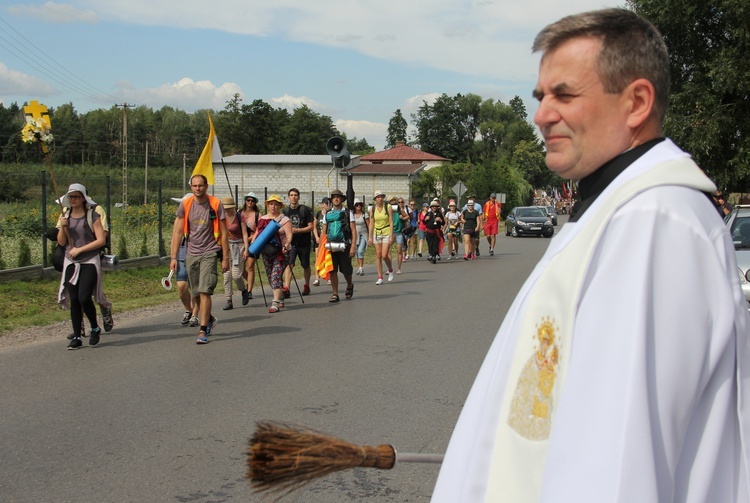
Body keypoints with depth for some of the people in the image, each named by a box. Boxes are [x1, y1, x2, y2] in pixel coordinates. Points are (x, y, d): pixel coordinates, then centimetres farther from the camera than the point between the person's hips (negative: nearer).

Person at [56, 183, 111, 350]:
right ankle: (76, 337, 8)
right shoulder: (65, 216, 10)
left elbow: (101, 240, -10)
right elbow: (61, 242, 9)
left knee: (84, 298, -14)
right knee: (74, 300, 1)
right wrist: (63, 227, -9)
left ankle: (95, 328, 10)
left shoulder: (92, 216, -4)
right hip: (71, 263, 4)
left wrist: (79, 249, -13)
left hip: (90, 262, -4)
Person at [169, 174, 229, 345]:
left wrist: (225, 258, -2)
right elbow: (177, 232, 5)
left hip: (209, 253, -3)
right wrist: (173, 257, 0)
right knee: (196, 294, 10)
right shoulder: (185, 205, 4)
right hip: (191, 254, 4)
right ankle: (210, 319, 35)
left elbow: (223, 233, 1)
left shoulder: (216, 204, -2)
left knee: (204, 292, -13)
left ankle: (203, 331, -10)